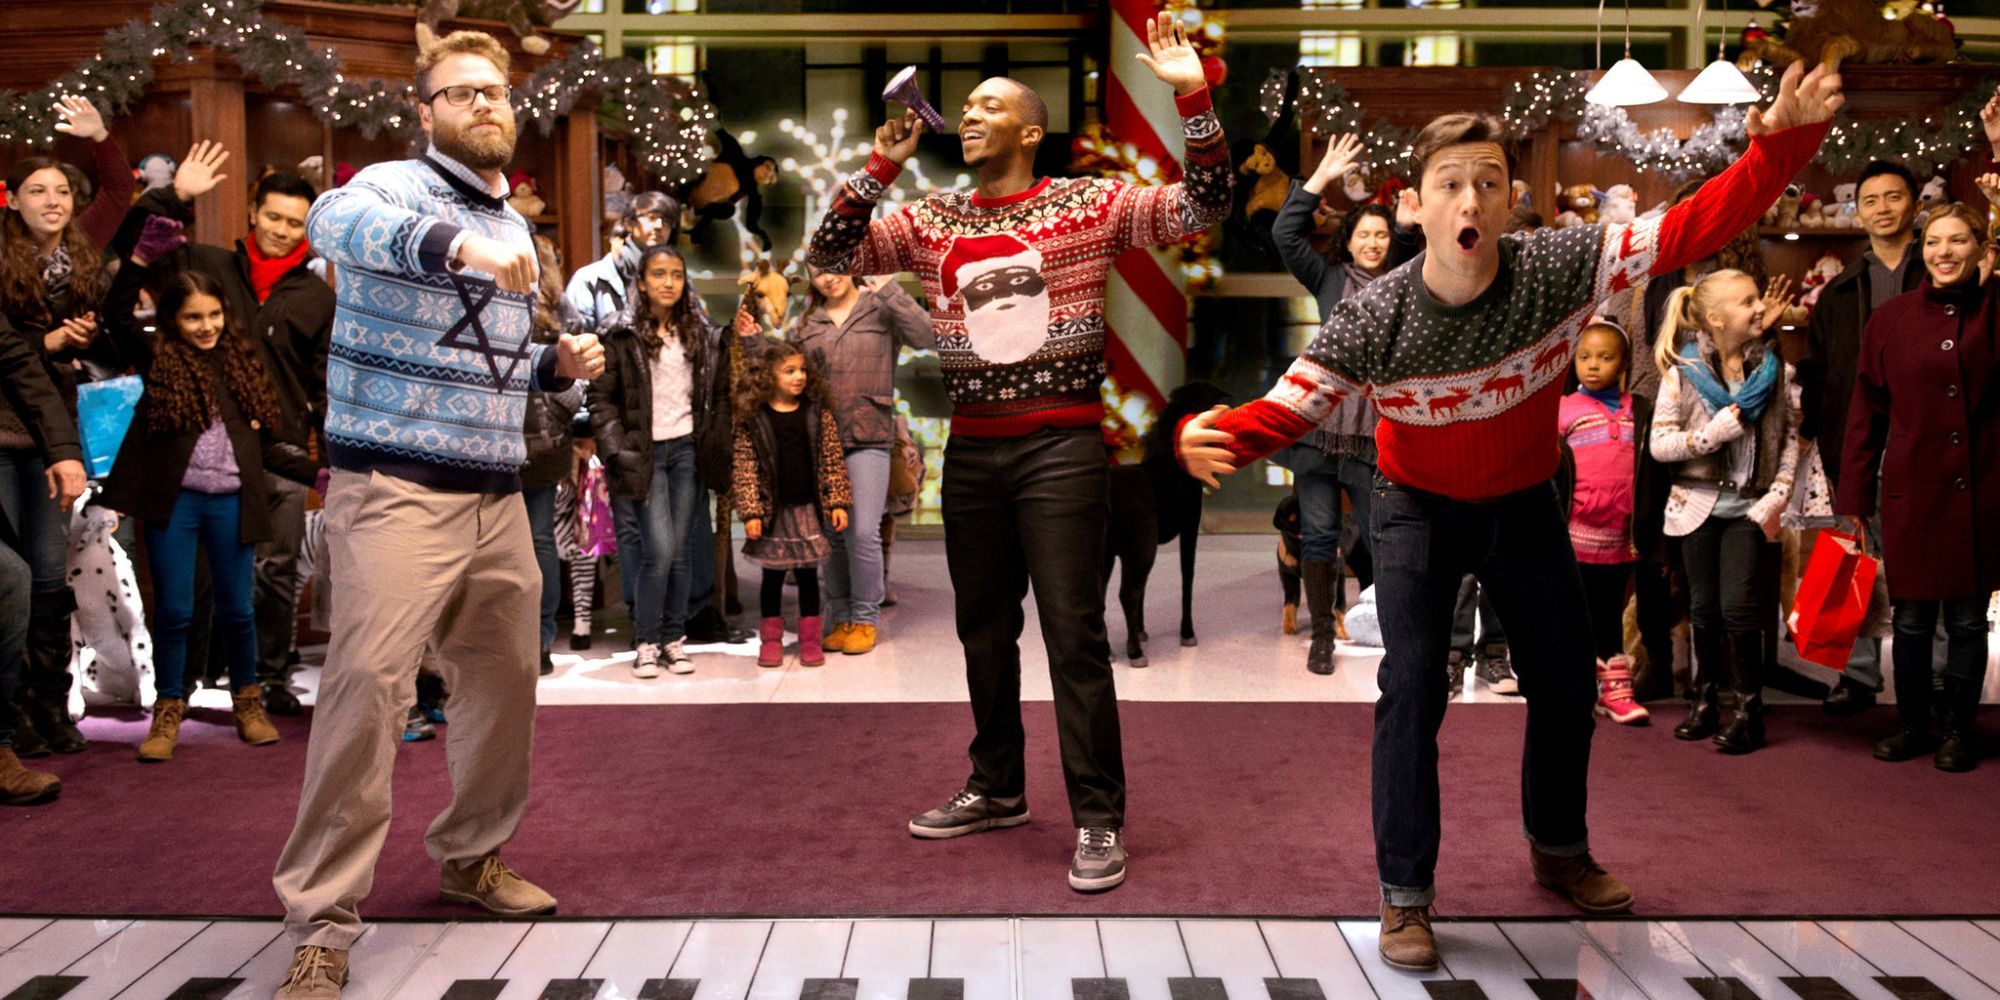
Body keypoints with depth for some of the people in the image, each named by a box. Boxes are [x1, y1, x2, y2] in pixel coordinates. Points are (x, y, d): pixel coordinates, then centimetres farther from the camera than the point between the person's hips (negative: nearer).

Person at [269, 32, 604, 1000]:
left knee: (506, 676, 12)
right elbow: (333, 219, -31)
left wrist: (558, 364, 9)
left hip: (497, 494, 8)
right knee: (367, 683, -13)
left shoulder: (514, 228, 19)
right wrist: (458, 242, -48)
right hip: (396, 489, -7)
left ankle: (471, 854, 33)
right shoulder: (397, 186, -5)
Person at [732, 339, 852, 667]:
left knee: (808, 574, 8)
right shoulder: (753, 418, -5)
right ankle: (770, 639, 20)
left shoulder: (817, 412, 1)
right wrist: (751, 512, -11)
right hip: (773, 511, -1)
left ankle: (810, 639, 18)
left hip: (809, 508, 1)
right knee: (773, 576, 9)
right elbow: (745, 468, -6)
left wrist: (838, 502, -2)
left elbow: (832, 461, 3)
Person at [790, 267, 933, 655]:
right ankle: (840, 616, 19)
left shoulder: (881, 309, 1)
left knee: (863, 532, -10)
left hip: (867, 437, -4)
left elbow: (926, 337, -14)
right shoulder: (808, 322, 14)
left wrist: (889, 291, -16)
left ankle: (866, 617, 4)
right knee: (831, 534, 8)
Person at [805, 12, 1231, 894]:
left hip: (1059, 448, -5)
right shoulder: (931, 221, 9)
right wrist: (879, 168, -5)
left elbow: (1204, 208, -7)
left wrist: (1193, 97, -18)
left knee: (1073, 634, -6)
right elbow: (830, 255, 5)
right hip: (971, 452, 5)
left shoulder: (1088, 204, -1)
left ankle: (1098, 818, 3)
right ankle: (996, 789, 31)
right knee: (983, 630, 15)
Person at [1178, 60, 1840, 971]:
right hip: (1419, 509, -3)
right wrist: (1211, 436, -48)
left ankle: (1558, 848, 40)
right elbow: (1282, 412, -27)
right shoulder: (1372, 320, -27)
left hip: (1524, 503, 3)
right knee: (1412, 685, -16)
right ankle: (1404, 895, 0)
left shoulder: (1560, 268, -24)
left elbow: (1694, 227, -25)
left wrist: (1785, 141, -38)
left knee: (1566, 681, 14)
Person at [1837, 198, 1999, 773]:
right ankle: (1911, 724, 25)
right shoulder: (1890, 319, 2)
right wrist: (1853, 500, 2)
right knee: (1911, 618, 8)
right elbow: (1865, 415, 3)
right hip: (1911, 492, 0)